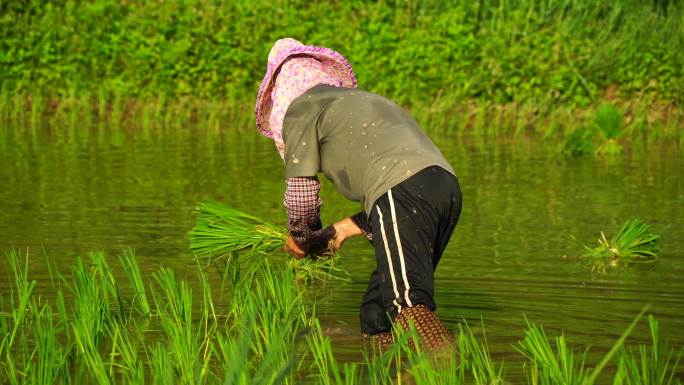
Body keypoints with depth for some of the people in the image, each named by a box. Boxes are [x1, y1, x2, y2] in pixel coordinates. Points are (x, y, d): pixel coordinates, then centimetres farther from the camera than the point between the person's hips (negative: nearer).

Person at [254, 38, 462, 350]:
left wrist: (299, 237, 29)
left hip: (404, 192, -8)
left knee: (408, 305, -19)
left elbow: (301, 192, 11)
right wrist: (344, 229, 35)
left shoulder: (301, 107, 15)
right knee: (376, 314, 12)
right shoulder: (362, 99, 38)